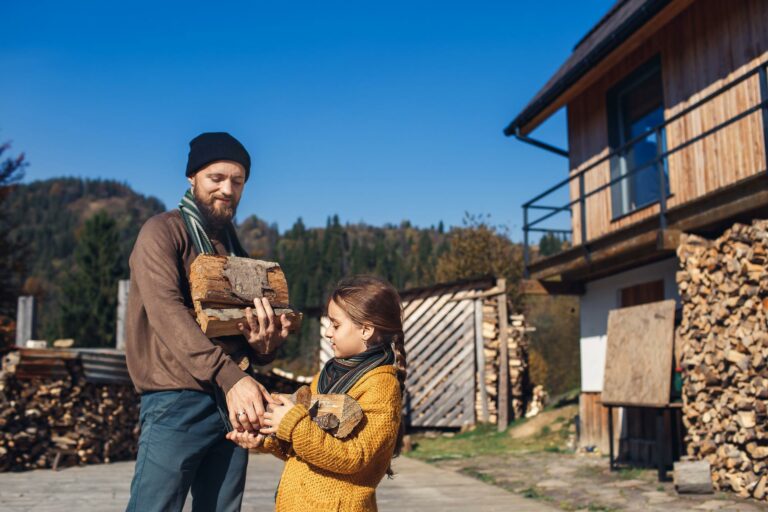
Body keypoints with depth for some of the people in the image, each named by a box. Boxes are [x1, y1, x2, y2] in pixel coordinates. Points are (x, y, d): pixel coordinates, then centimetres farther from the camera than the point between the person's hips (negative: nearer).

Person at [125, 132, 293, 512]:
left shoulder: (236, 248, 18)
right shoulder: (162, 231, -2)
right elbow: (166, 310, -20)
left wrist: (263, 346, -6)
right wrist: (228, 376, -31)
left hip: (232, 403, 7)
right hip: (177, 402, -6)